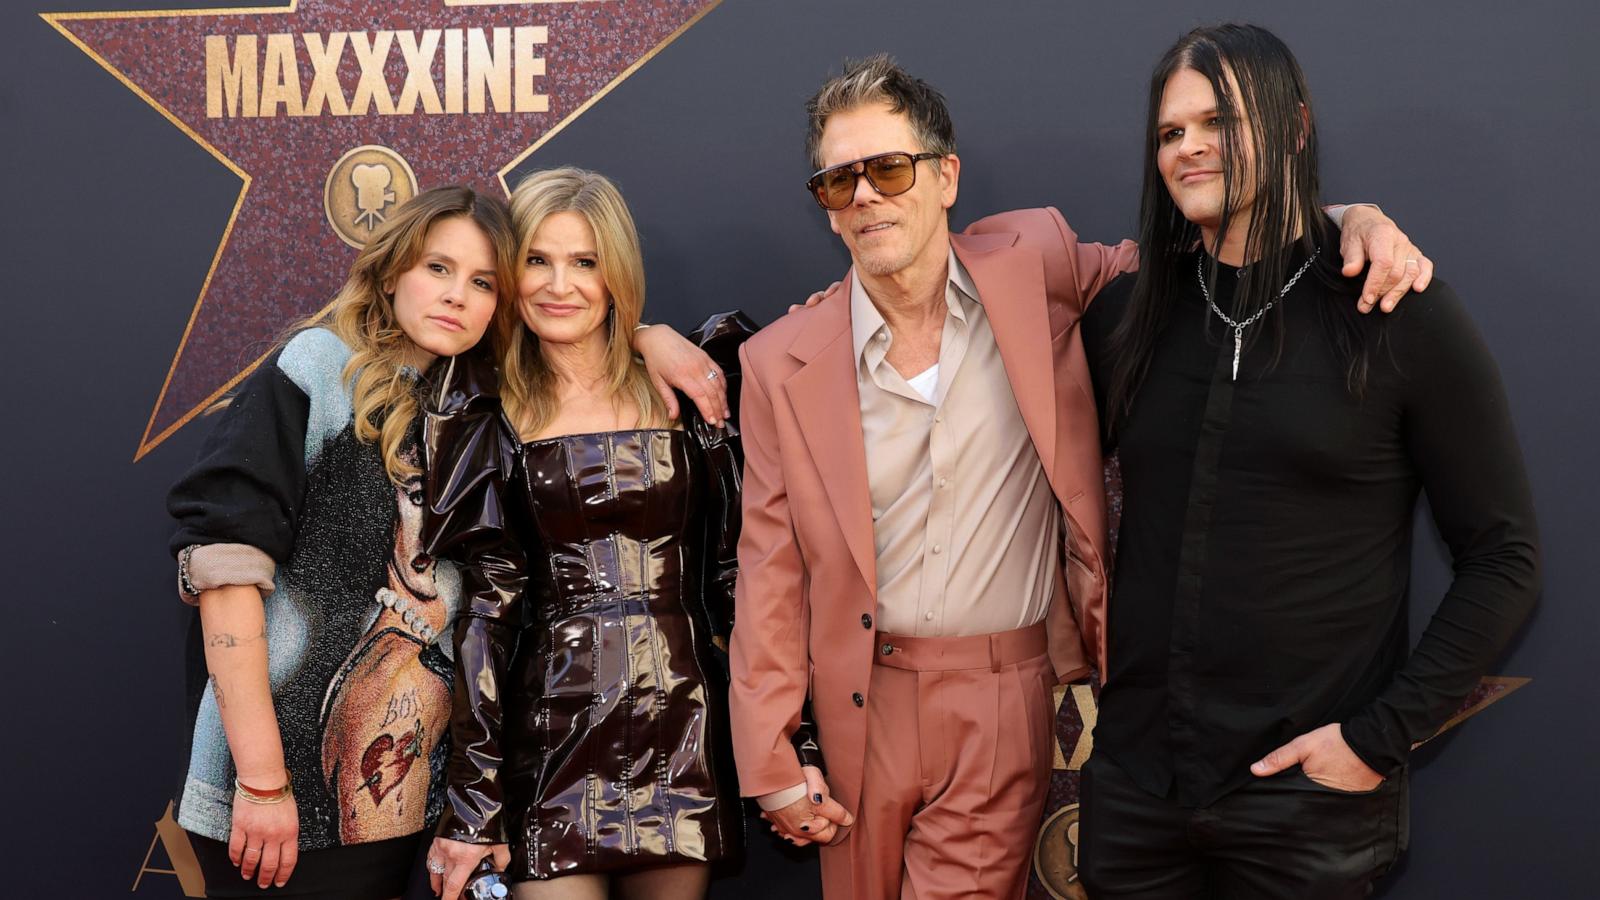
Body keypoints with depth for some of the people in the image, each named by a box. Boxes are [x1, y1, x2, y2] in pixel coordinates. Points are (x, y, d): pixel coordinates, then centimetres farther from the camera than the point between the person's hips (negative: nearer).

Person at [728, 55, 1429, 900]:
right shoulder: (782, 363, -3)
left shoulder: (1034, 267, -4)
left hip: (1008, 701, -1)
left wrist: (1349, 221, -8)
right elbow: (771, 571, 0)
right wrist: (771, 760, -1)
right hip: (863, 704, 2)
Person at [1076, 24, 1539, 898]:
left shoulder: (1402, 317, -6)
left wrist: (1382, 737, -11)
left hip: (1308, 795, -3)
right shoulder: (1130, 313, 4)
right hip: (1132, 780, 3)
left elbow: (1504, 558, -5)